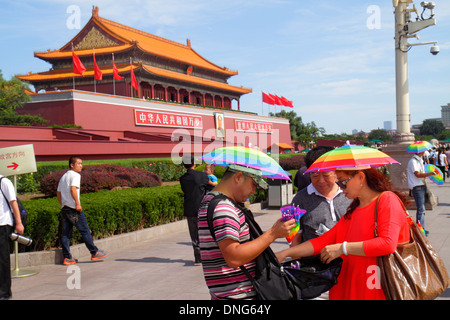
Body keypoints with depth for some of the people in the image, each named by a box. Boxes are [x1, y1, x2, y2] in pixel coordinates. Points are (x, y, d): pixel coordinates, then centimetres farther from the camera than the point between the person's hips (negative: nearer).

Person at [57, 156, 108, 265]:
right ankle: (94, 253, 6)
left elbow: (58, 193, 18)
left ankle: (67, 258, 6)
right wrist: (78, 204, -21)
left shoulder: (63, 176, 19)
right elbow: (73, 189, -22)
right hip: (74, 209, -8)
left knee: (66, 233, 6)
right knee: (85, 231, 0)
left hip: (64, 208, 8)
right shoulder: (75, 175, -7)